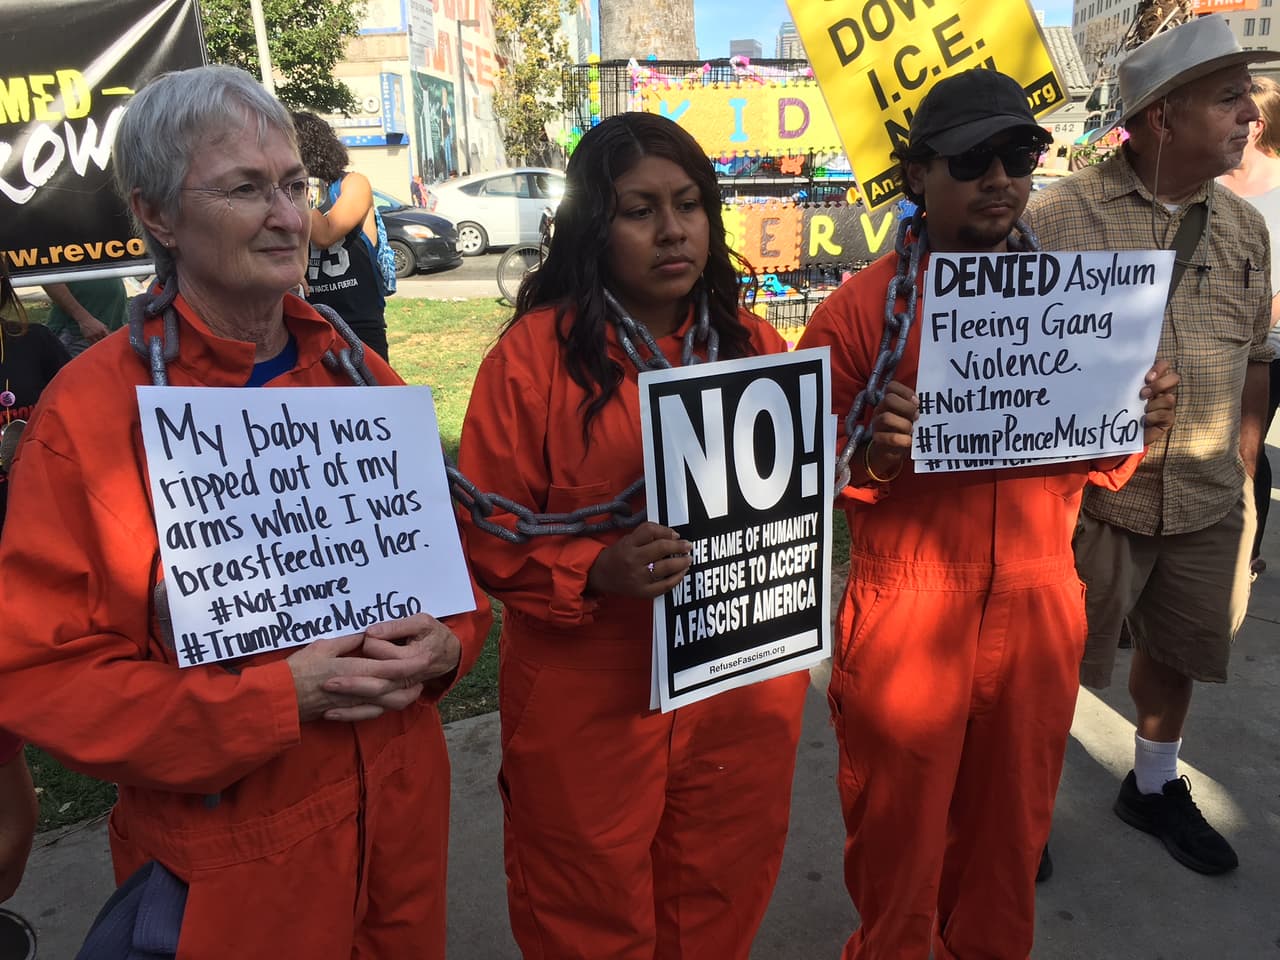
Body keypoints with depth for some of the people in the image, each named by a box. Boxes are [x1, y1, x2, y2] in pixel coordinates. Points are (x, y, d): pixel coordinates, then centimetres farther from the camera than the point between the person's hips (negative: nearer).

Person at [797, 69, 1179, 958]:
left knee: (1011, 836, 19)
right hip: (904, 619, -3)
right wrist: (872, 455, -27)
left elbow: (1097, 468, 12)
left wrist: (1137, 424, -9)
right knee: (897, 849, 11)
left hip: (1039, 610, 4)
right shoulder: (860, 308, -7)